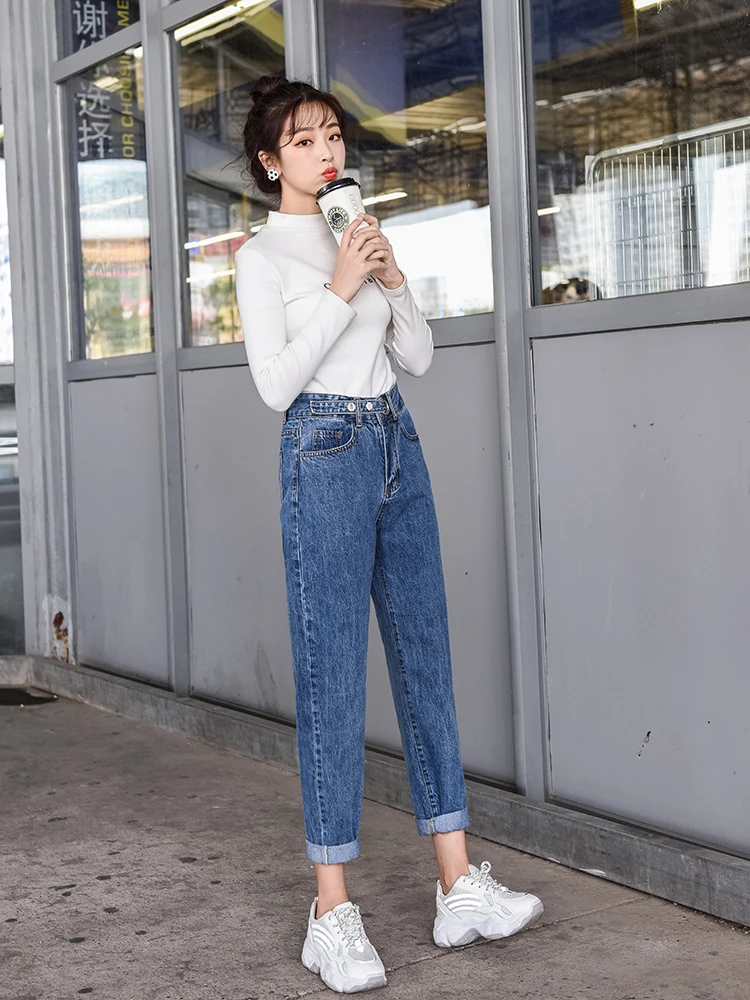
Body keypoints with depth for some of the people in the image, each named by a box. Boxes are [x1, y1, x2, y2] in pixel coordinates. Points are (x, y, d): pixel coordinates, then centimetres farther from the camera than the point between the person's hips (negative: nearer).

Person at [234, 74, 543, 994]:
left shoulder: (359, 237, 17)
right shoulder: (263, 255, -1)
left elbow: (418, 358, 14)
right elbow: (275, 383, -11)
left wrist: (392, 278, -1)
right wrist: (342, 288, -15)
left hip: (397, 448, 7)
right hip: (325, 454, -7)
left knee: (426, 660, 5)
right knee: (332, 678, -6)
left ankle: (458, 885, 11)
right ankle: (332, 913, 0)